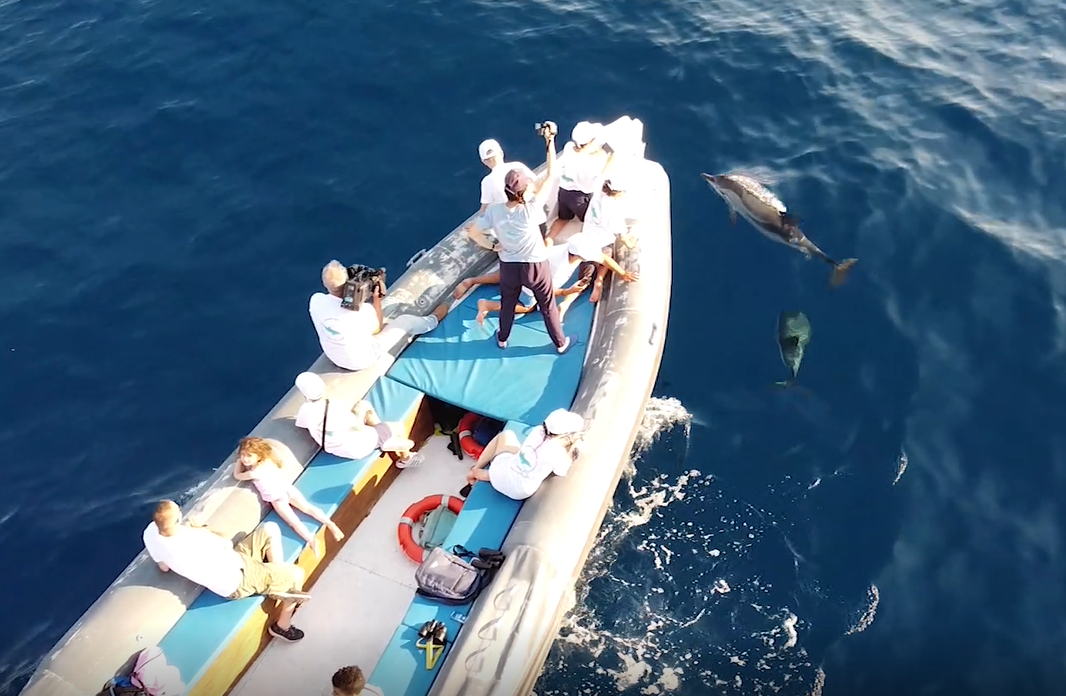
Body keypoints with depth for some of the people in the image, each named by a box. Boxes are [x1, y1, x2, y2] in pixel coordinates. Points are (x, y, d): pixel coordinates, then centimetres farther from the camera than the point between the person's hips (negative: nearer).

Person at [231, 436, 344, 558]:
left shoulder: (253, 473, -14)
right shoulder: (268, 461, 3)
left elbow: (237, 476, 5)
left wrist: (238, 462, 21)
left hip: (277, 499, -6)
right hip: (288, 488, 6)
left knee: (294, 521, -11)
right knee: (307, 507, 3)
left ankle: (312, 541, -23)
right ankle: (330, 524, -6)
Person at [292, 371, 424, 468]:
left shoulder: (306, 410, -17)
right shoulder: (339, 413, -33)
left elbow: (300, 424, 6)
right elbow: (360, 427, -18)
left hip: (337, 448, 6)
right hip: (360, 446, -6)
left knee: (364, 405, 19)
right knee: (399, 427, 12)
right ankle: (405, 456, 44)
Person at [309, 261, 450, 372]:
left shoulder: (315, 300, -21)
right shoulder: (363, 310, -32)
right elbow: (377, 328, -9)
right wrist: (377, 298, -9)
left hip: (333, 357, 5)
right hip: (363, 360, -5)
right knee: (405, 321, 7)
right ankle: (434, 320, 39)